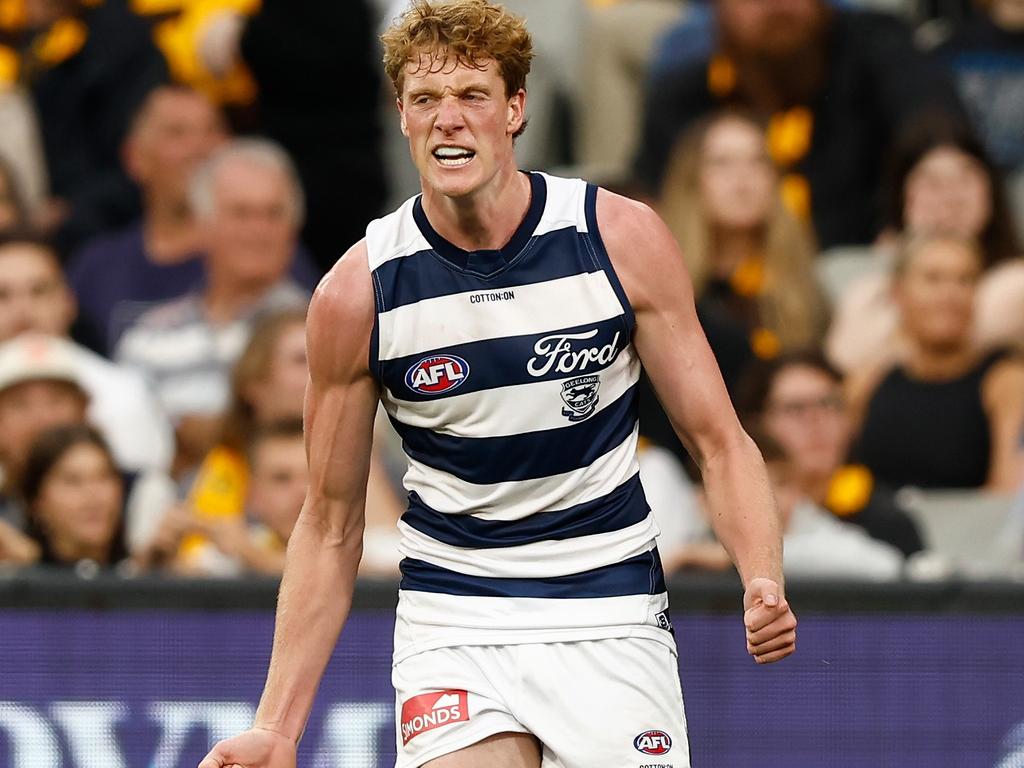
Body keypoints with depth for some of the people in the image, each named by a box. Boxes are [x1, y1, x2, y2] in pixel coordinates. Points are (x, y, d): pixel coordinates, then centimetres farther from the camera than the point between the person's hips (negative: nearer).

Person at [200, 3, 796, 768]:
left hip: (609, 612, 1)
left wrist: (763, 582, -20)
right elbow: (331, 527, 2)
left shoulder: (623, 238, -6)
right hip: (452, 615, -1)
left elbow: (719, 441, 0)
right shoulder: (358, 291, -7)